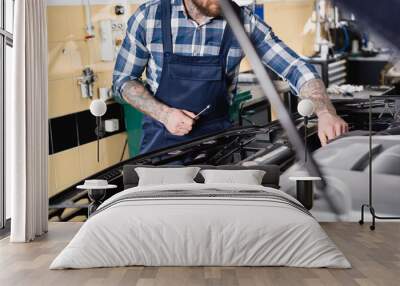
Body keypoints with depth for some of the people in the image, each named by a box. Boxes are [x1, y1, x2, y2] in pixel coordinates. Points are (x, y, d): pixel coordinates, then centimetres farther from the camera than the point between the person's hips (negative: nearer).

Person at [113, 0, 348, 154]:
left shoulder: (244, 22, -8)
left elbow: (295, 68, -8)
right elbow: (124, 79, 0)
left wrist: (326, 113, -25)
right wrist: (164, 114, -16)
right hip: (161, 139, 0)